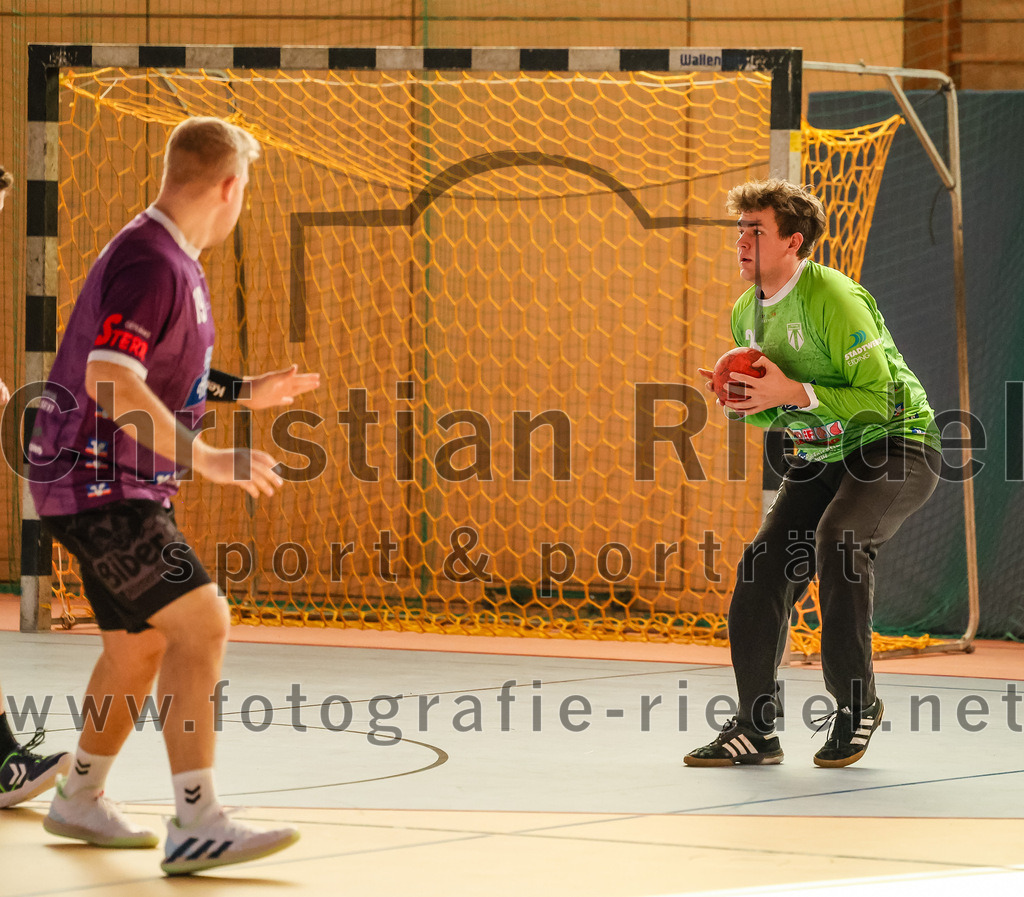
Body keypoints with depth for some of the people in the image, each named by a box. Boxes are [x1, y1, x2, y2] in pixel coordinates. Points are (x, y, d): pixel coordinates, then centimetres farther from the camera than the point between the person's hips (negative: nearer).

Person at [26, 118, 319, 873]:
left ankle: (81, 802, 36)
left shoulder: (174, 263, 15)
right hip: (98, 485, -11)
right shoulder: (149, 262, -18)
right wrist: (205, 456, -29)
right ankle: (197, 824, -21)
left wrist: (247, 394, 24)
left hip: (127, 487, 11)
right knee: (201, 622, -18)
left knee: (140, 645, 19)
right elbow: (110, 382, -29)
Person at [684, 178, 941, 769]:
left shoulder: (831, 298, -21)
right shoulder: (747, 313, 5)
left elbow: (878, 398, -24)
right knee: (766, 563, -8)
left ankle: (857, 703, -17)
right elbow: (773, 413, 17)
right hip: (821, 457, 8)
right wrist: (743, 404, -6)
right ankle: (756, 729, 0)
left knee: (838, 539, -32)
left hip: (894, 447, -8)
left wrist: (794, 393, -31)